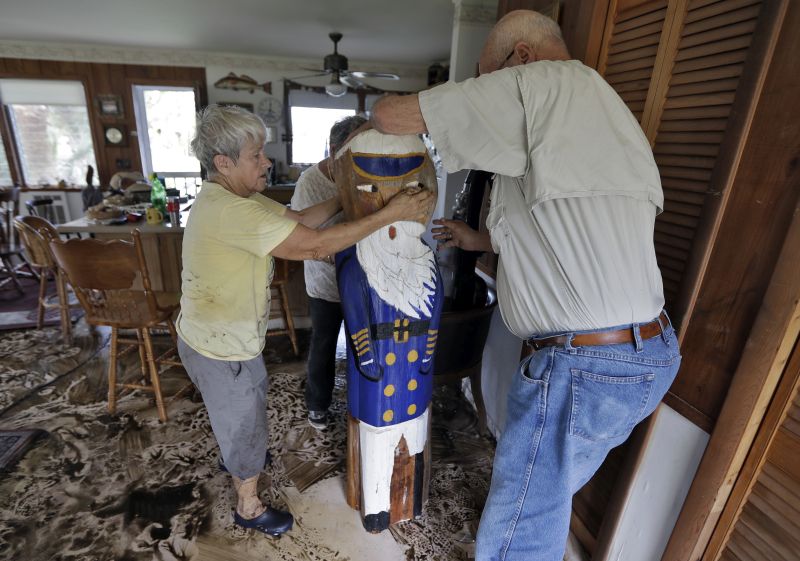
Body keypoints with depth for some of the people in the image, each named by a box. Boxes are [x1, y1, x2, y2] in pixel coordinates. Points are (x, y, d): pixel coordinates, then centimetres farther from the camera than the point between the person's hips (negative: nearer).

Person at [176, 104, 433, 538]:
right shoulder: (227, 210, -32)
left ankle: (237, 459, 61)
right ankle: (249, 509, 39)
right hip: (220, 348, -9)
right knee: (246, 424, 13)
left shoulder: (234, 197, 1)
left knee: (242, 414, 32)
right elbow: (314, 246, -36)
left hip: (222, 337, 10)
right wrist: (390, 214, -33)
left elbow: (300, 219, 0)